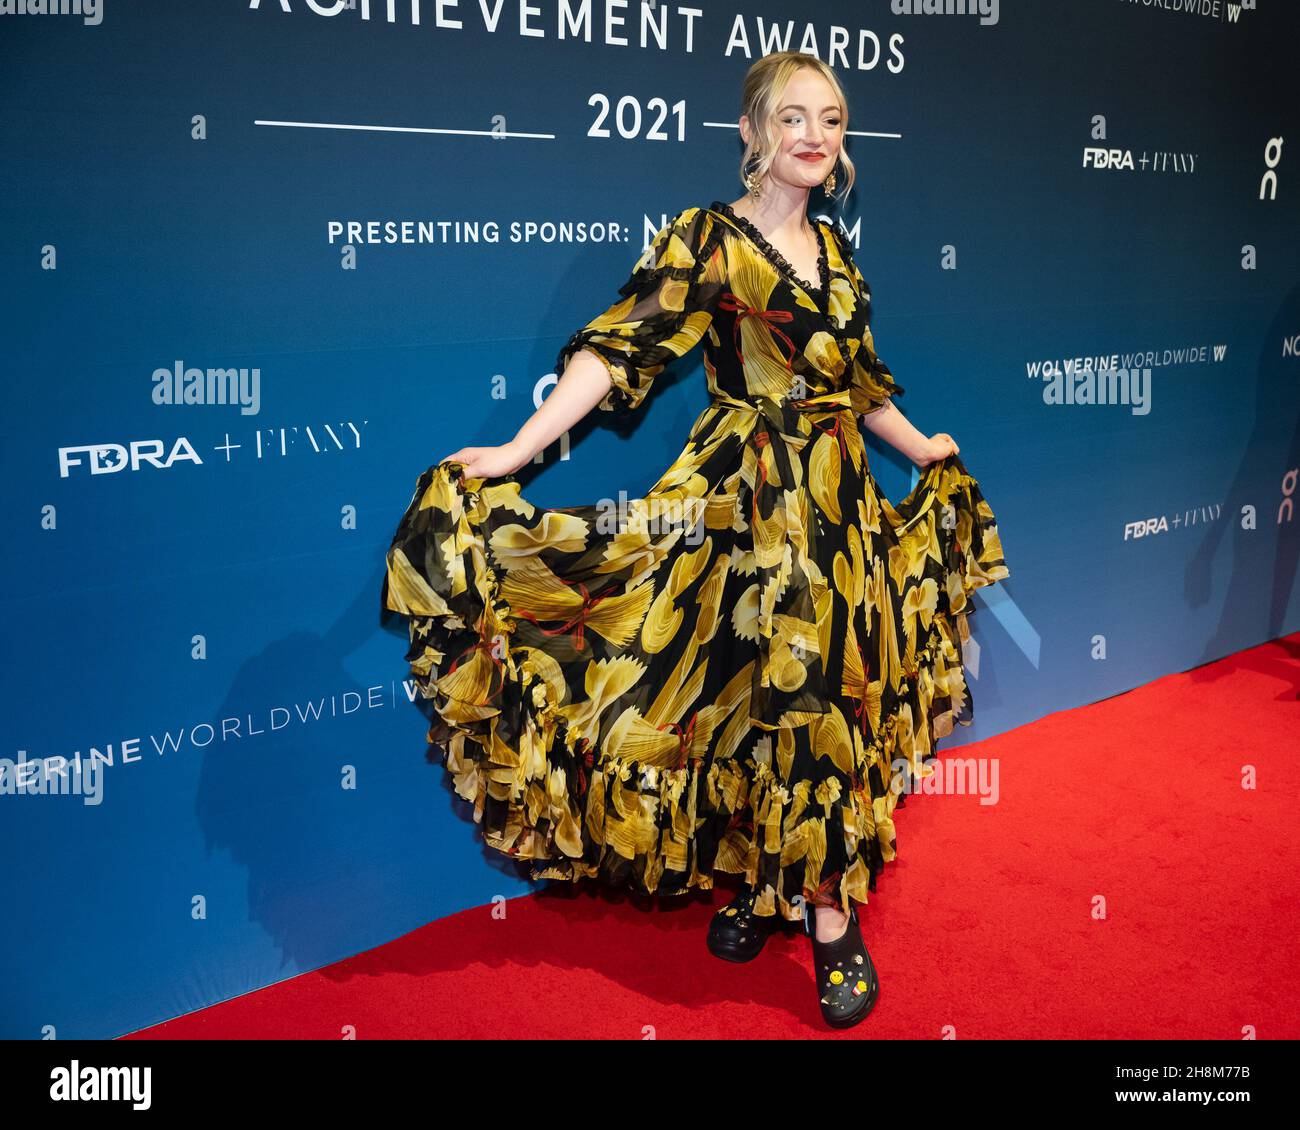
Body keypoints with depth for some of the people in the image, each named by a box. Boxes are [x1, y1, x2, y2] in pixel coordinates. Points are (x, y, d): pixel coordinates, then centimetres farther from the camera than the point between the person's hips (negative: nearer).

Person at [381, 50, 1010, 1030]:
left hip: (839, 502, 6)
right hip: (744, 499, -5)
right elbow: (620, 346, -17)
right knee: (751, 692, 0)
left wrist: (922, 448, 35)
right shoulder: (707, 238, -6)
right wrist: (518, 450, -27)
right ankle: (753, 877, 18)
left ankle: (823, 900, 20)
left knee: (827, 694, 8)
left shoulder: (833, 249, 12)